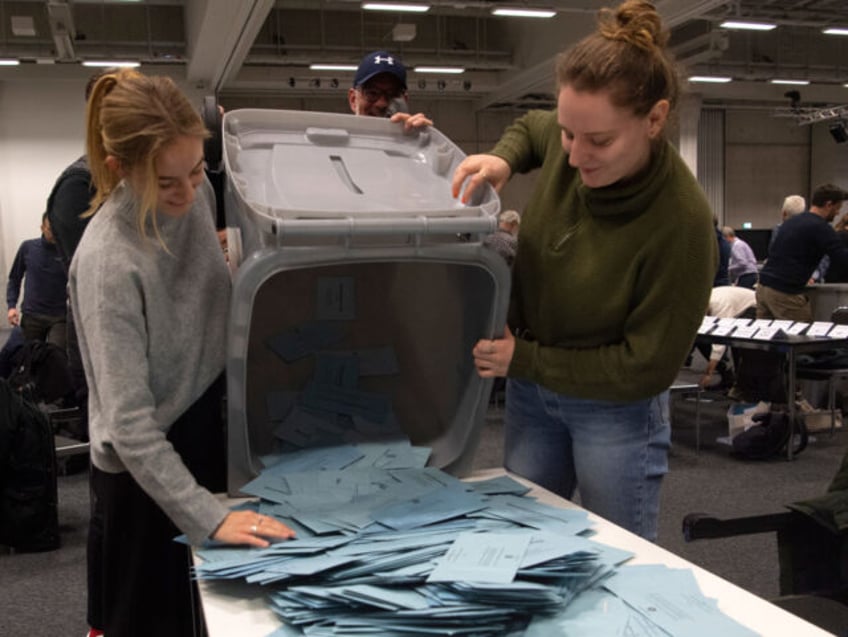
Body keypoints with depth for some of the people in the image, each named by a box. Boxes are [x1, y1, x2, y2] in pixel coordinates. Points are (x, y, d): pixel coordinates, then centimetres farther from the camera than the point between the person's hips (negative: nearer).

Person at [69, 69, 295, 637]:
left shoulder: (198, 193, -8)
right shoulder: (107, 262, -27)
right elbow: (128, 419, -27)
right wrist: (207, 515, -30)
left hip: (209, 432, 7)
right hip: (147, 469, -7)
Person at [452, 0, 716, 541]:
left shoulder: (682, 222, -28)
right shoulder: (571, 139, -14)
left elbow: (647, 369, -21)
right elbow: (528, 128, 13)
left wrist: (522, 359, -20)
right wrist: (503, 159, -10)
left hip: (616, 409, -5)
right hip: (530, 392, 6)